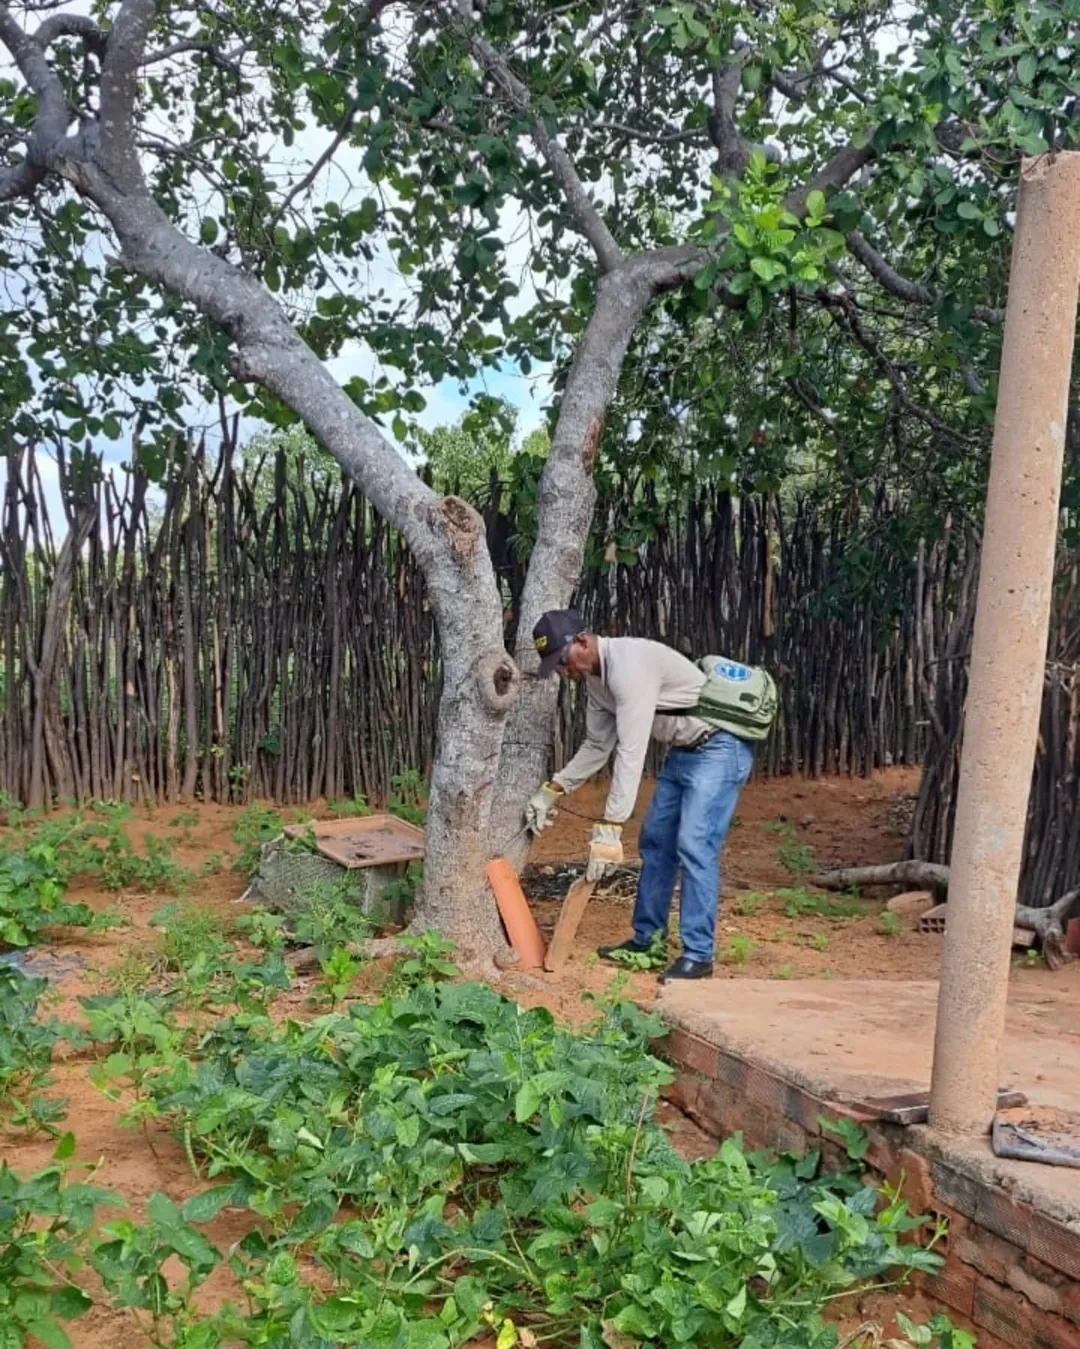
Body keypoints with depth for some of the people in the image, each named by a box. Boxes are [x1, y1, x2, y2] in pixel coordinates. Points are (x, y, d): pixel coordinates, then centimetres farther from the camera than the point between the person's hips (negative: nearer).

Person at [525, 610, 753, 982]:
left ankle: (698, 955, -9)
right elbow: (598, 746, 16)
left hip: (719, 749, -10)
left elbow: (631, 752, -32)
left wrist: (609, 827, -33)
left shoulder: (629, 665, -28)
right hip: (683, 752, 10)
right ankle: (645, 939, 21)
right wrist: (552, 791, 9)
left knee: (695, 847, -15)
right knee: (656, 841, 11)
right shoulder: (596, 677, 4)